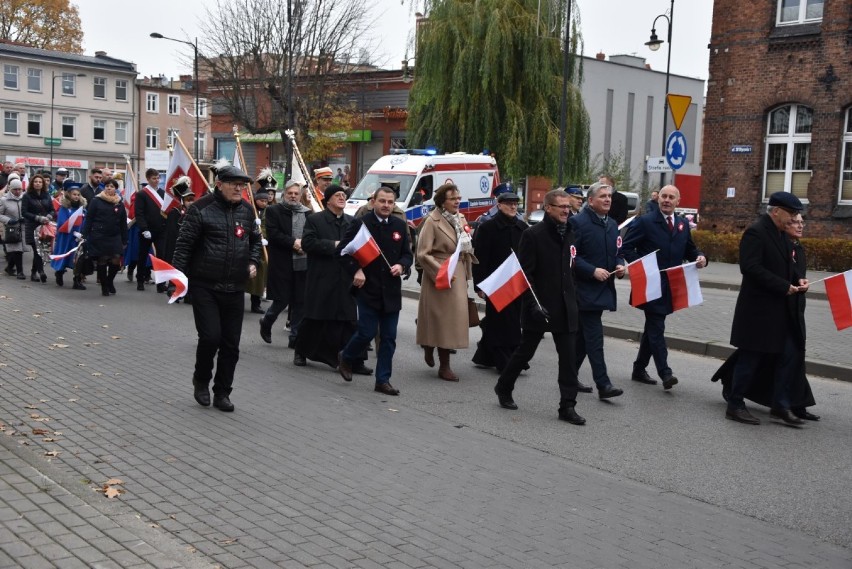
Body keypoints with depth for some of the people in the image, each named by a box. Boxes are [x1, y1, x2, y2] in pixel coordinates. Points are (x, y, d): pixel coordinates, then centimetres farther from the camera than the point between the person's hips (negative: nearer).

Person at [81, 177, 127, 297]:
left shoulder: (120, 203, 9)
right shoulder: (96, 201, 0)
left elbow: (123, 224, 12)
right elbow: (88, 219, 0)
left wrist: (124, 241, 10)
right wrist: (85, 235, -6)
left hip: (115, 237, 2)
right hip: (99, 236, -2)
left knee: (116, 260, -8)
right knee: (102, 260, 1)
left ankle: (109, 281, 18)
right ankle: (104, 286, 14)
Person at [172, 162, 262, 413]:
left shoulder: (246, 210, 9)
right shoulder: (201, 209, -8)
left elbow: (255, 239, 24)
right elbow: (184, 243, -8)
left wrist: (253, 262, 10)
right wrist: (179, 275, -14)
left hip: (235, 288, 5)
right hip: (205, 286, -5)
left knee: (231, 344, 6)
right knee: (210, 337, -10)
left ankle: (222, 393, 20)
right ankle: (201, 380, 18)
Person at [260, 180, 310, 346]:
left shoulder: (308, 213, 10)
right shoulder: (273, 211, 1)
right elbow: (273, 234, -9)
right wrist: (293, 243, -15)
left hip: (303, 264, 4)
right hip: (282, 264, -3)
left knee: (300, 302, 5)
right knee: (282, 299, 0)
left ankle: (295, 337, 14)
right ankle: (266, 322, 29)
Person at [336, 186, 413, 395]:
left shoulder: (400, 226, 9)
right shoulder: (360, 224, -4)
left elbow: (408, 254, 14)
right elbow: (342, 250, -4)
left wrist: (401, 266, -7)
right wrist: (356, 270, -15)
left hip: (391, 291, 4)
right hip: (368, 289, -4)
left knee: (389, 338, 5)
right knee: (367, 332, -3)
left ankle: (383, 380, 14)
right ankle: (346, 357, 27)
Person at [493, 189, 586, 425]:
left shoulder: (569, 234, 9)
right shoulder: (533, 234, -10)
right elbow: (525, 273, -13)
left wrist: (572, 298, 14)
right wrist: (533, 304, -19)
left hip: (565, 307, 5)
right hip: (540, 306, -5)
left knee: (568, 357, 2)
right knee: (525, 351, 10)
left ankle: (567, 406, 7)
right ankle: (504, 388, 31)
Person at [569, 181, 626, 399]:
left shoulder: (612, 225, 15)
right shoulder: (578, 222, -10)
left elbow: (617, 252, 23)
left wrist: (620, 266, 1)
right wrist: (593, 270, -20)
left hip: (604, 288, 8)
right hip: (585, 289, -8)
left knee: (583, 336, 14)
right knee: (594, 337, -10)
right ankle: (603, 384, -10)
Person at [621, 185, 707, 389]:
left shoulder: (683, 224, 13)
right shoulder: (645, 221, -5)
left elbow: (690, 249, 20)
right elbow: (627, 247, -8)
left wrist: (700, 258, -2)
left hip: (670, 286, 6)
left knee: (653, 328, 14)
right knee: (656, 328, -10)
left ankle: (639, 369, 24)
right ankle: (665, 373, -13)